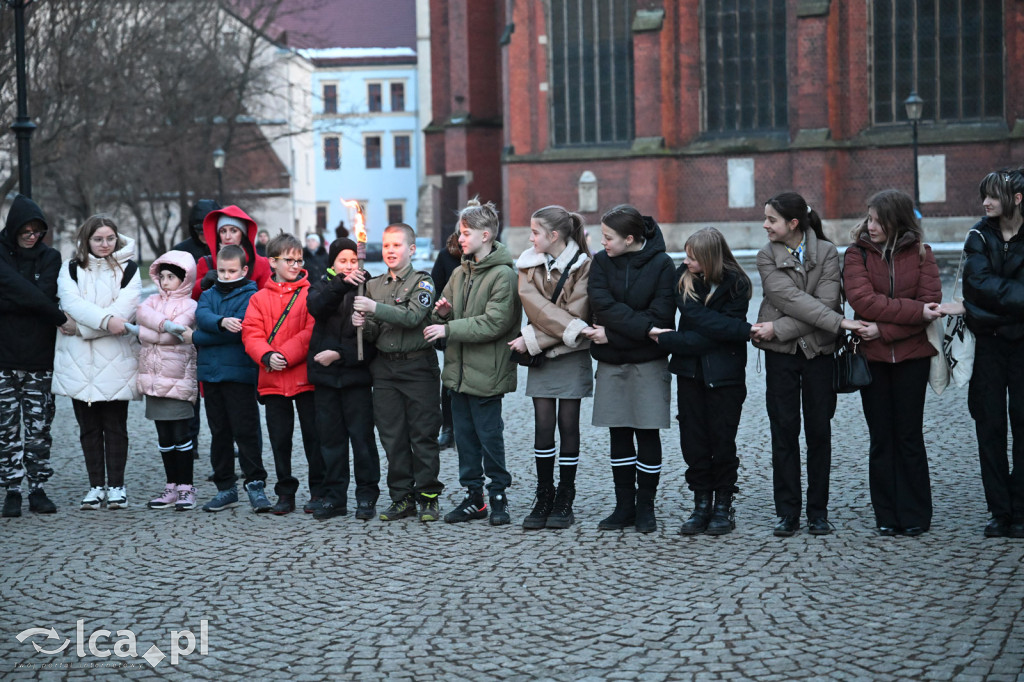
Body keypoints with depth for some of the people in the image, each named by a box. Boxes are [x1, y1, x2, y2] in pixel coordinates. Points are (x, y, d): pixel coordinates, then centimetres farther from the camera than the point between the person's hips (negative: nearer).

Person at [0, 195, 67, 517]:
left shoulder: (50, 258, 8)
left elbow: (44, 294, -7)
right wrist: (59, 319, -15)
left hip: (39, 357, 2)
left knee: (39, 427, 3)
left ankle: (38, 489, 10)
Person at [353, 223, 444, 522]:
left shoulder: (422, 283, 0)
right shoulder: (374, 285, 14)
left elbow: (413, 316, -19)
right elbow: (372, 336, 12)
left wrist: (376, 308, -25)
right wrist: (363, 325, -10)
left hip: (418, 366, -4)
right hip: (384, 368, 5)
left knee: (423, 435, -2)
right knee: (392, 436, 5)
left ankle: (428, 497, 6)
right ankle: (402, 497, 13)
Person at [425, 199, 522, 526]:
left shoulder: (503, 275, -12)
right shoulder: (460, 274, 12)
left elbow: (494, 322, -21)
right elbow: (445, 320, 19)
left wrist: (449, 329, -18)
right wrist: (442, 312, -5)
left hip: (486, 373, -7)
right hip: (459, 370, 7)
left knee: (489, 435, 0)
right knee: (464, 436, 11)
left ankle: (498, 495, 14)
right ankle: (474, 496, 20)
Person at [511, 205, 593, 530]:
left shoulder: (583, 266, -9)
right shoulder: (530, 264, 4)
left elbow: (577, 315, -15)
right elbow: (532, 303, -11)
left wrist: (532, 339, -16)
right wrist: (569, 327, -24)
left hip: (572, 357, -3)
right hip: (540, 357, 3)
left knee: (568, 425, 2)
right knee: (543, 426, 2)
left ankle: (564, 501, 10)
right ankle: (544, 499, 10)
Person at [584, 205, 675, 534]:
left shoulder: (661, 264, -7)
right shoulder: (601, 262, 2)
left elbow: (660, 317, -15)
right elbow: (601, 305, -13)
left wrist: (612, 335, -15)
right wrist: (641, 326, -21)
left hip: (648, 362, -3)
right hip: (611, 362, 3)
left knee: (647, 433, 1)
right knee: (619, 435, 8)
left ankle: (645, 507, 12)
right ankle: (625, 506, 17)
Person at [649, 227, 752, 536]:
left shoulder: (736, 285, -9)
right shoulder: (684, 278, 0)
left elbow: (712, 337, -15)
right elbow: (696, 316, -13)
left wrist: (668, 340, -17)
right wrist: (746, 330, -19)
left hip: (724, 374, -3)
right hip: (690, 371, 3)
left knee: (722, 441, 1)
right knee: (693, 441, 4)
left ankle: (723, 506, 13)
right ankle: (702, 505, 14)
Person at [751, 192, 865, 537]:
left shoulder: (826, 252, -1)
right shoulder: (767, 256, 1)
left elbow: (827, 301, -13)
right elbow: (791, 299, -13)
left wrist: (778, 329, -17)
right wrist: (840, 322, -21)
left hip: (819, 350, 0)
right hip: (780, 353, 0)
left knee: (819, 430, 3)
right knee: (784, 430, 1)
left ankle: (818, 511, 12)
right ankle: (788, 512, 8)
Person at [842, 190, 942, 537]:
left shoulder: (920, 253, 0)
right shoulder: (857, 253, 0)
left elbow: (930, 302, -9)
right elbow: (861, 299, -15)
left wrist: (884, 329, -17)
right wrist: (914, 311, -20)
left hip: (912, 355, -1)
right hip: (871, 356, 1)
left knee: (909, 436, 4)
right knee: (881, 438, 6)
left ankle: (914, 517, 12)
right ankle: (887, 517, 14)